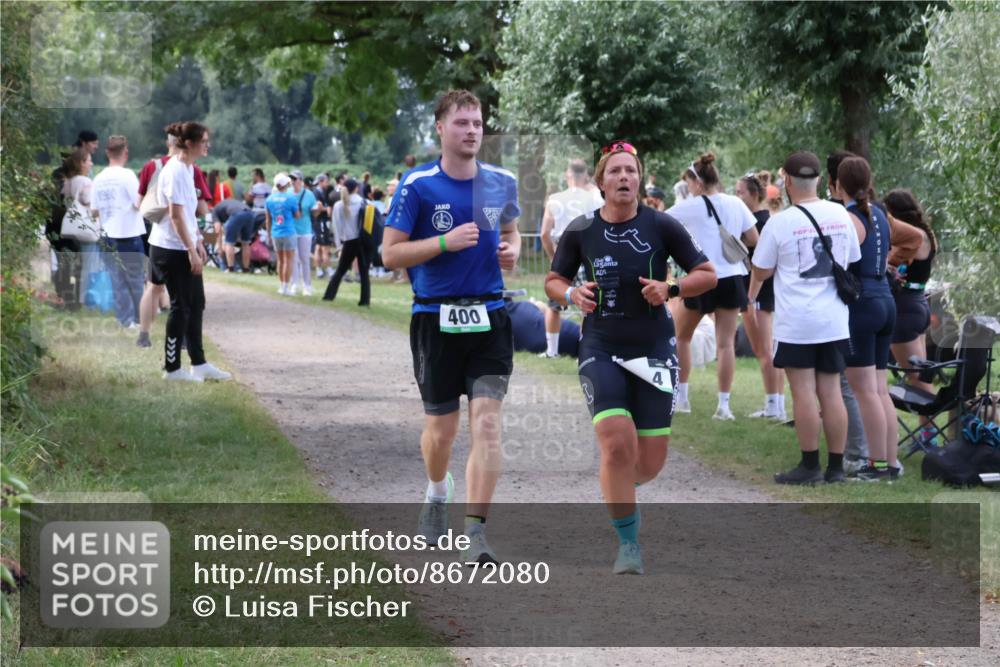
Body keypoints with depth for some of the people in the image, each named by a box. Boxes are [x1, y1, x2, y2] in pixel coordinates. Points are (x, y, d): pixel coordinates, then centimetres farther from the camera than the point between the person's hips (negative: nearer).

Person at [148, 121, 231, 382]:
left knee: (196, 305, 12)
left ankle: (198, 363, 19)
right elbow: (176, 215, -22)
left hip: (185, 248, 9)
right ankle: (172, 368, 7)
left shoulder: (188, 169, 10)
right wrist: (191, 251, -22)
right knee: (181, 306, -2)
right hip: (171, 250, -9)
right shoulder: (175, 172, -19)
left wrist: (198, 244, 16)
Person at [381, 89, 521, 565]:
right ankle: (437, 492, 42)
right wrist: (446, 242, -18)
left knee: (486, 420, -13)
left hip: (488, 317, 2)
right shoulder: (417, 185, -6)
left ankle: (475, 533, -14)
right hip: (436, 318, -2)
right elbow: (390, 253, -7)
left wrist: (511, 251, 2)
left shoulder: (502, 182, 6)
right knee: (441, 428, 8)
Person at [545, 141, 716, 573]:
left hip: (653, 350, 1)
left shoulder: (662, 226, -4)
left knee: (650, 463, 0)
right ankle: (628, 545, -4)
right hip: (600, 351, -1)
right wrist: (572, 294, -10)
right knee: (617, 443, -18)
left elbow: (707, 275, 2)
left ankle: (619, 486, 38)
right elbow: (554, 281, 12)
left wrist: (671, 289, -16)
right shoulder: (580, 231, -1)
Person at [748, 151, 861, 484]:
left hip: (796, 322, -4)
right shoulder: (840, 215, 4)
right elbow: (852, 261, 17)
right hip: (835, 319, 4)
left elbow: (761, 272, 1)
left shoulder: (780, 222, -9)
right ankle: (835, 466, 10)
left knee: (803, 393, -1)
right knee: (831, 392, 7)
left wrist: (751, 298, 21)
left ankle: (810, 465, 2)